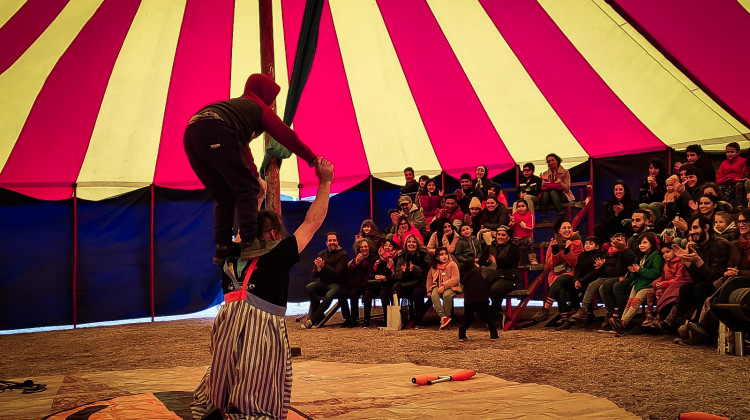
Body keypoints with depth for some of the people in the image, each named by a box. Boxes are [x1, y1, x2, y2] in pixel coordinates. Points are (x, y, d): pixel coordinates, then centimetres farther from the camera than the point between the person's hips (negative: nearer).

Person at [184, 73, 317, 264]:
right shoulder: (260, 107, 18)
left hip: (191, 135, 8)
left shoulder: (236, 105, 41)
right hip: (215, 135, -8)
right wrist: (312, 159, 27)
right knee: (246, 188, -2)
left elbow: (241, 146, 47)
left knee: (224, 197, 14)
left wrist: (255, 176, 51)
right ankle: (250, 242, -13)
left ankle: (222, 248, 9)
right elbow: (286, 135, 19)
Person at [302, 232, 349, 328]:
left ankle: (313, 319, -19)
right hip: (323, 283, 5)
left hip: (337, 284, -5)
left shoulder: (342, 254, -3)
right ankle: (320, 316, -16)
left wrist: (323, 266, -19)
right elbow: (314, 275, 8)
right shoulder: (321, 254, 12)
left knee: (329, 296, -36)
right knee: (309, 287, -26)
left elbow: (338, 273, -14)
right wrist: (318, 269, -15)